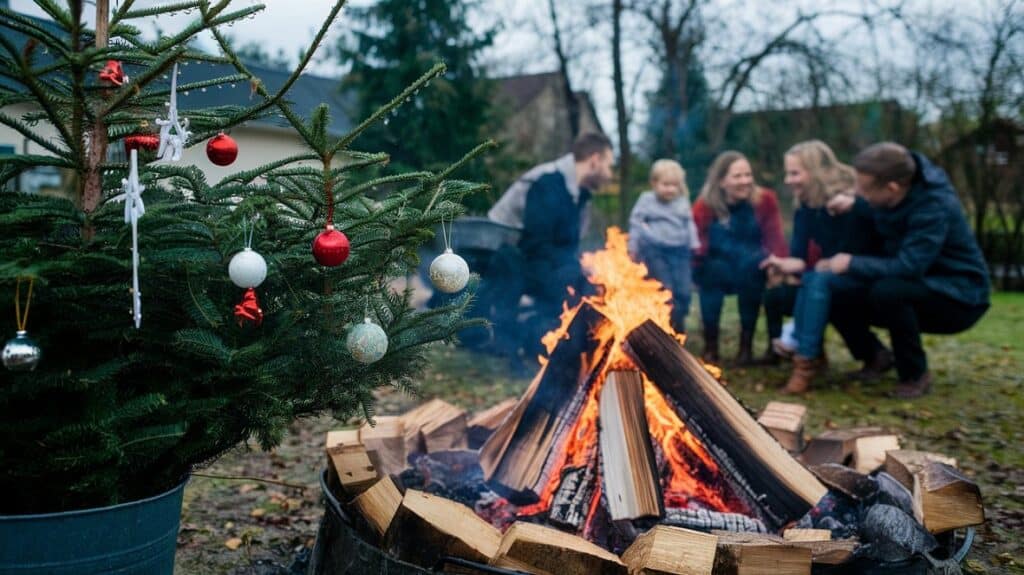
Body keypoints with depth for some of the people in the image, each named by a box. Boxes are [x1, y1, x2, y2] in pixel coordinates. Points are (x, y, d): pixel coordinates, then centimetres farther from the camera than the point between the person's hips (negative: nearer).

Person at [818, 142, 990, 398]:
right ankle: (876, 359, 13)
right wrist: (855, 205, -5)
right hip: (917, 287, 7)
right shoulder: (891, 198, -6)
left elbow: (908, 267, -35)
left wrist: (852, 264, -24)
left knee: (888, 290, -36)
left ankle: (916, 375, -15)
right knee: (838, 297, -11)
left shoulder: (935, 206, -28)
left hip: (958, 298, -7)